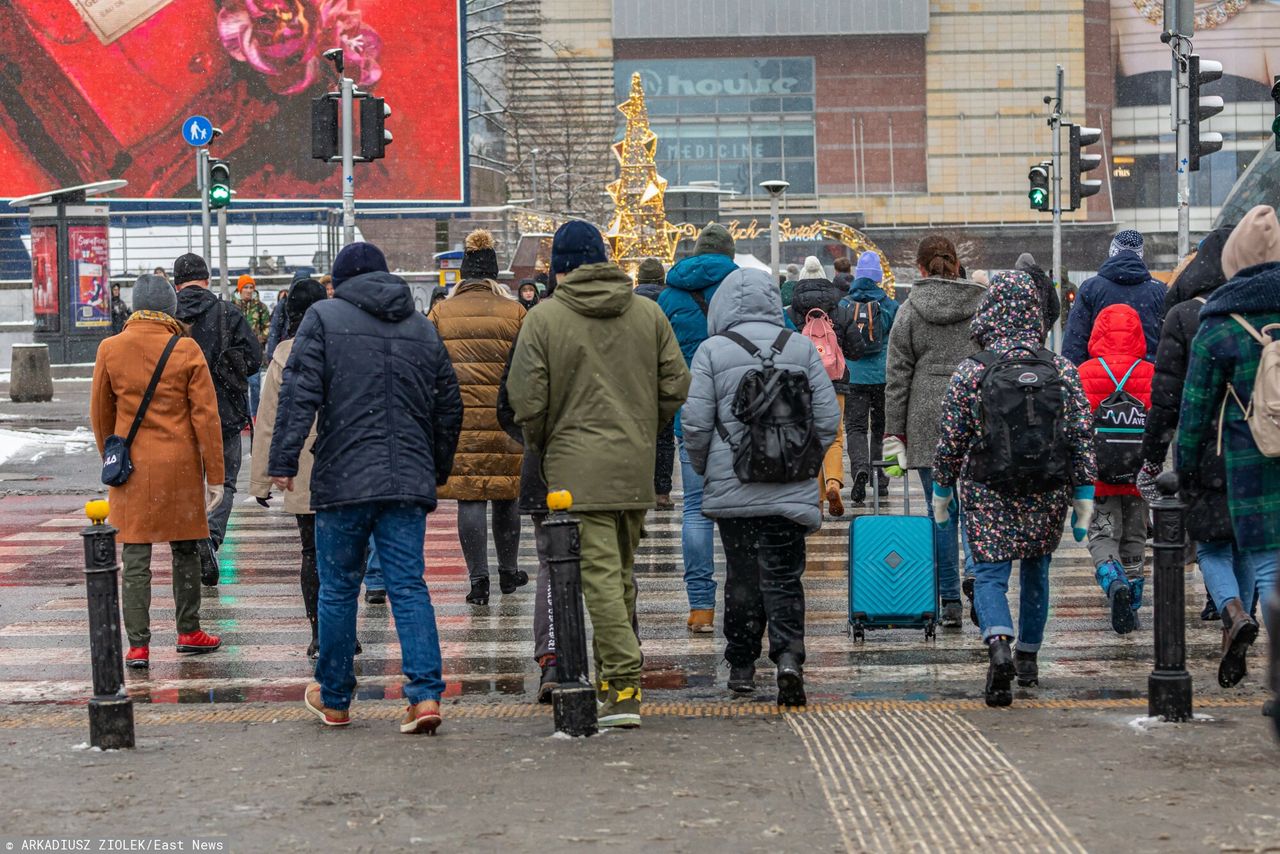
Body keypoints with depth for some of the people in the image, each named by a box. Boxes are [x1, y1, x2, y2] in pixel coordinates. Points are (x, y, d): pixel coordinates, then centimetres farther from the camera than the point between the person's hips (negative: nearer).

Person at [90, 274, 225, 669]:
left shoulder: (110, 349, -1)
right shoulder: (186, 350, -7)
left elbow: (100, 414, 7)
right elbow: (206, 415, -6)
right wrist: (214, 475, -1)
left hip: (131, 466, 1)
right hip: (180, 465, -1)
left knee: (135, 558, 3)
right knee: (185, 551, 15)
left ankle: (138, 645, -1)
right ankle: (189, 632, 24)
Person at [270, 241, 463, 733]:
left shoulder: (323, 318, 2)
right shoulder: (423, 328, 15)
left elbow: (299, 393, -8)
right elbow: (449, 407, 17)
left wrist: (284, 461, -7)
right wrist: (437, 472, 26)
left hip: (344, 482, -3)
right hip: (410, 482, 3)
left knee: (338, 590, 7)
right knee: (409, 587, 3)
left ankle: (333, 699, 18)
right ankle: (425, 694, -8)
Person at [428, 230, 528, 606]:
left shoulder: (441, 313, 5)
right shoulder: (514, 313, 2)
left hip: (457, 420, 0)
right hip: (504, 420, 0)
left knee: (470, 497, 2)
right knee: (505, 495, 13)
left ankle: (478, 579, -1)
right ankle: (508, 571, 26)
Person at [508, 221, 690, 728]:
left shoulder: (543, 319, -4)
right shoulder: (648, 314, 8)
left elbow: (527, 401, -7)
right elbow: (676, 387, 8)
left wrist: (540, 448, 11)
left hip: (577, 469, -5)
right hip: (636, 468, 5)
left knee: (599, 575, -7)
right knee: (621, 572, 15)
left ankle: (624, 686, -13)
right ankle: (614, 679, 22)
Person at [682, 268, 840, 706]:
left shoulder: (713, 350, -3)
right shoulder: (801, 347, 2)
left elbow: (695, 423, -6)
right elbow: (828, 419, 3)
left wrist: (703, 469, 12)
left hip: (731, 488, -1)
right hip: (790, 489, 1)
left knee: (741, 574, 11)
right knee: (783, 575, 4)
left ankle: (741, 665, 18)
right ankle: (788, 655, -16)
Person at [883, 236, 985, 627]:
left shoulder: (909, 311, 1)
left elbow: (897, 376, 1)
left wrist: (894, 432, 5)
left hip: (929, 418, -1)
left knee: (940, 508, 5)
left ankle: (949, 601, 7)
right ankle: (975, 571, -18)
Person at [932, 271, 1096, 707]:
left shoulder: (971, 372, -6)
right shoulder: (1062, 370, -1)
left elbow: (951, 439, -2)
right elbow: (1081, 437, -1)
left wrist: (942, 491, 10)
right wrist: (1083, 494, 5)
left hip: (988, 492, -2)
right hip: (1048, 492, 2)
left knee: (990, 573, 0)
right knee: (1035, 570, 19)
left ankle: (999, 643, -26)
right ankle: (1028, 656, 28)